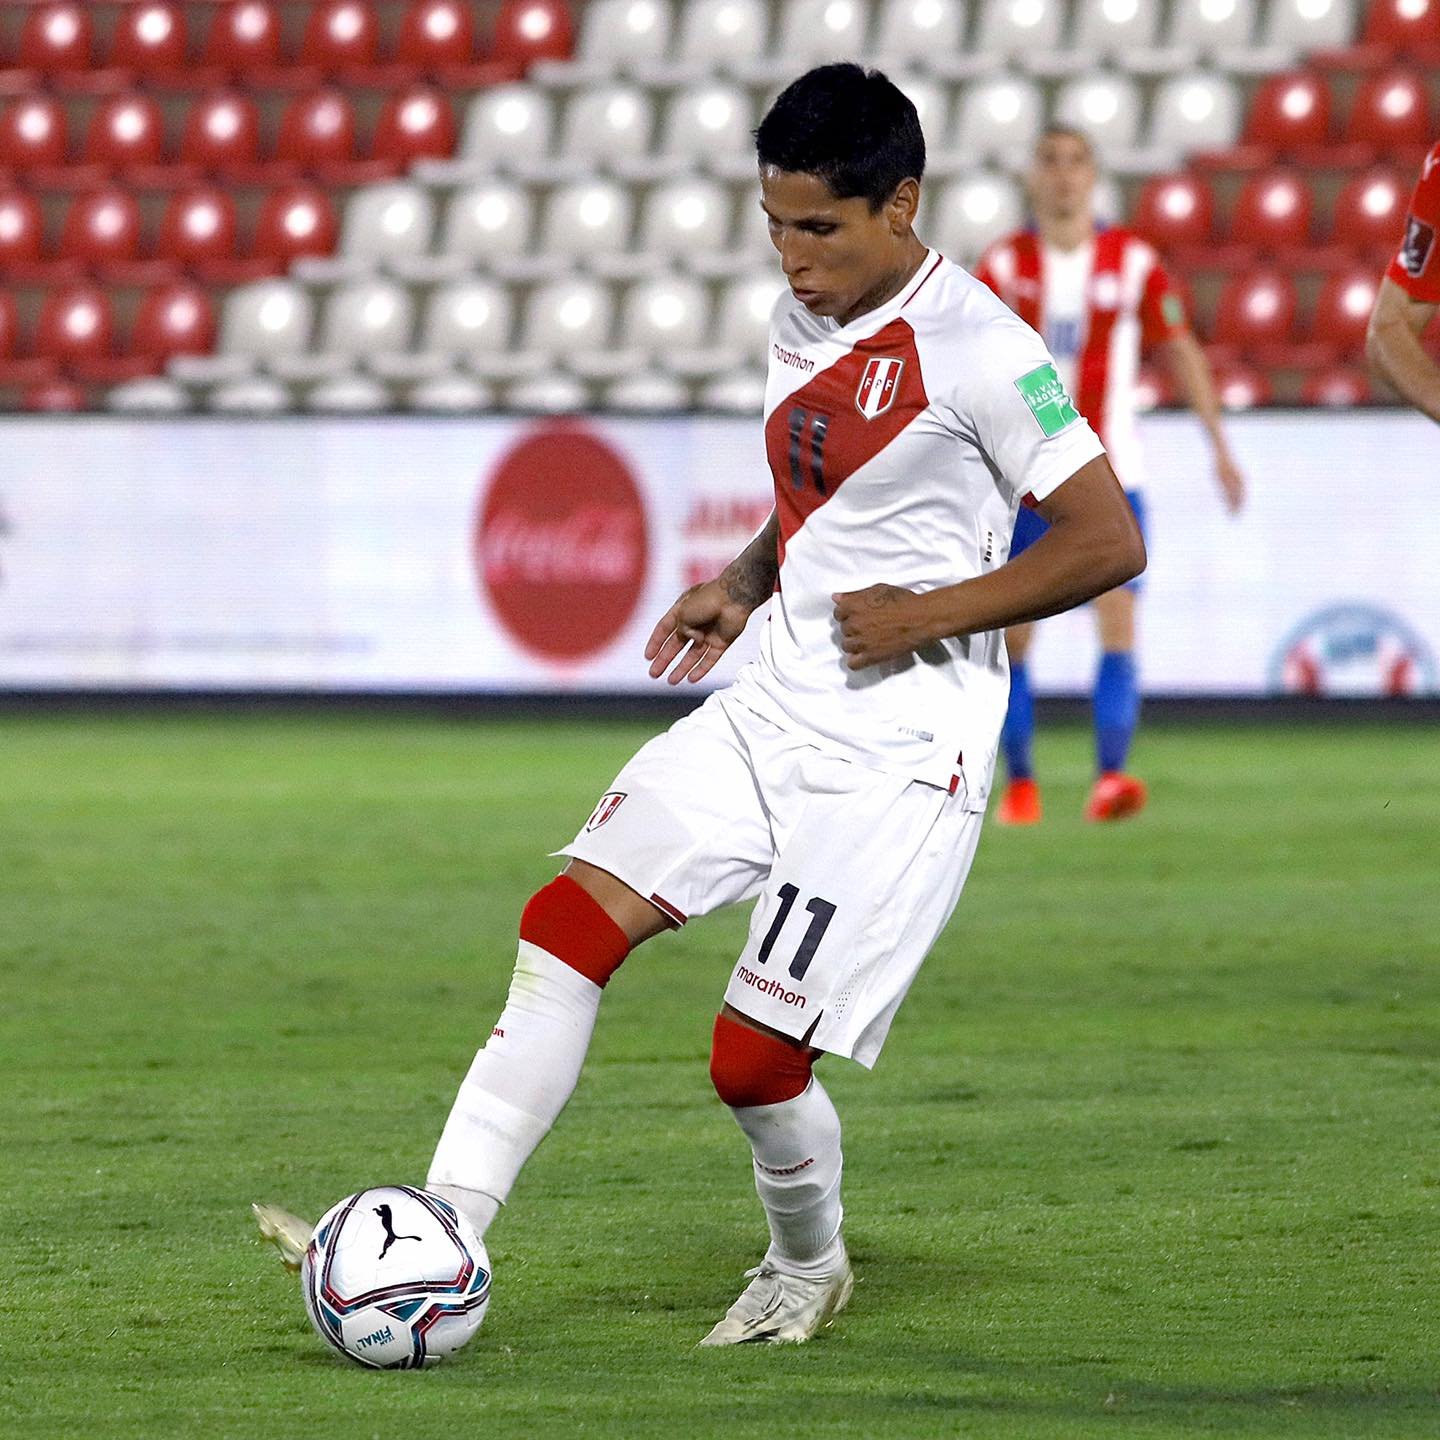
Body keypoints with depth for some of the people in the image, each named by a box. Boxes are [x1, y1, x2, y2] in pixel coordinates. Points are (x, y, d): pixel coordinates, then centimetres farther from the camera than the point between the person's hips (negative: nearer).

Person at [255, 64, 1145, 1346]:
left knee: (757, 1057, -7)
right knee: (571, 921, -7)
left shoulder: (980, 353, -16)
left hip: (899, 753, -8)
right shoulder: (802, 320, 9)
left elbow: (1108, 542, -14)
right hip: (772, 710, 8)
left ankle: (810, 1272, 23)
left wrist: (933, 614, -17)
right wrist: (747, 581, 8)